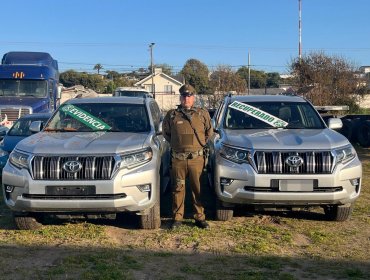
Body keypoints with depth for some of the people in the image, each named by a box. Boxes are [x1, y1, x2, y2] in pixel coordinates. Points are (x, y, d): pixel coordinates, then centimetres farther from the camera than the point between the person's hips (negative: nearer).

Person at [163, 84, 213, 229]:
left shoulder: (203, 114, 3)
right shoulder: (172, 115, 1)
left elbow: (209, 131, 18)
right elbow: (166, 132, 16)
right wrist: (175, 144, 12)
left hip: (196, 158, 0)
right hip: (178, 158, 0)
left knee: (198, 189, 5)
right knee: (178, 189, 7)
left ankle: (200, 217, 16)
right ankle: (177, 217, 17)